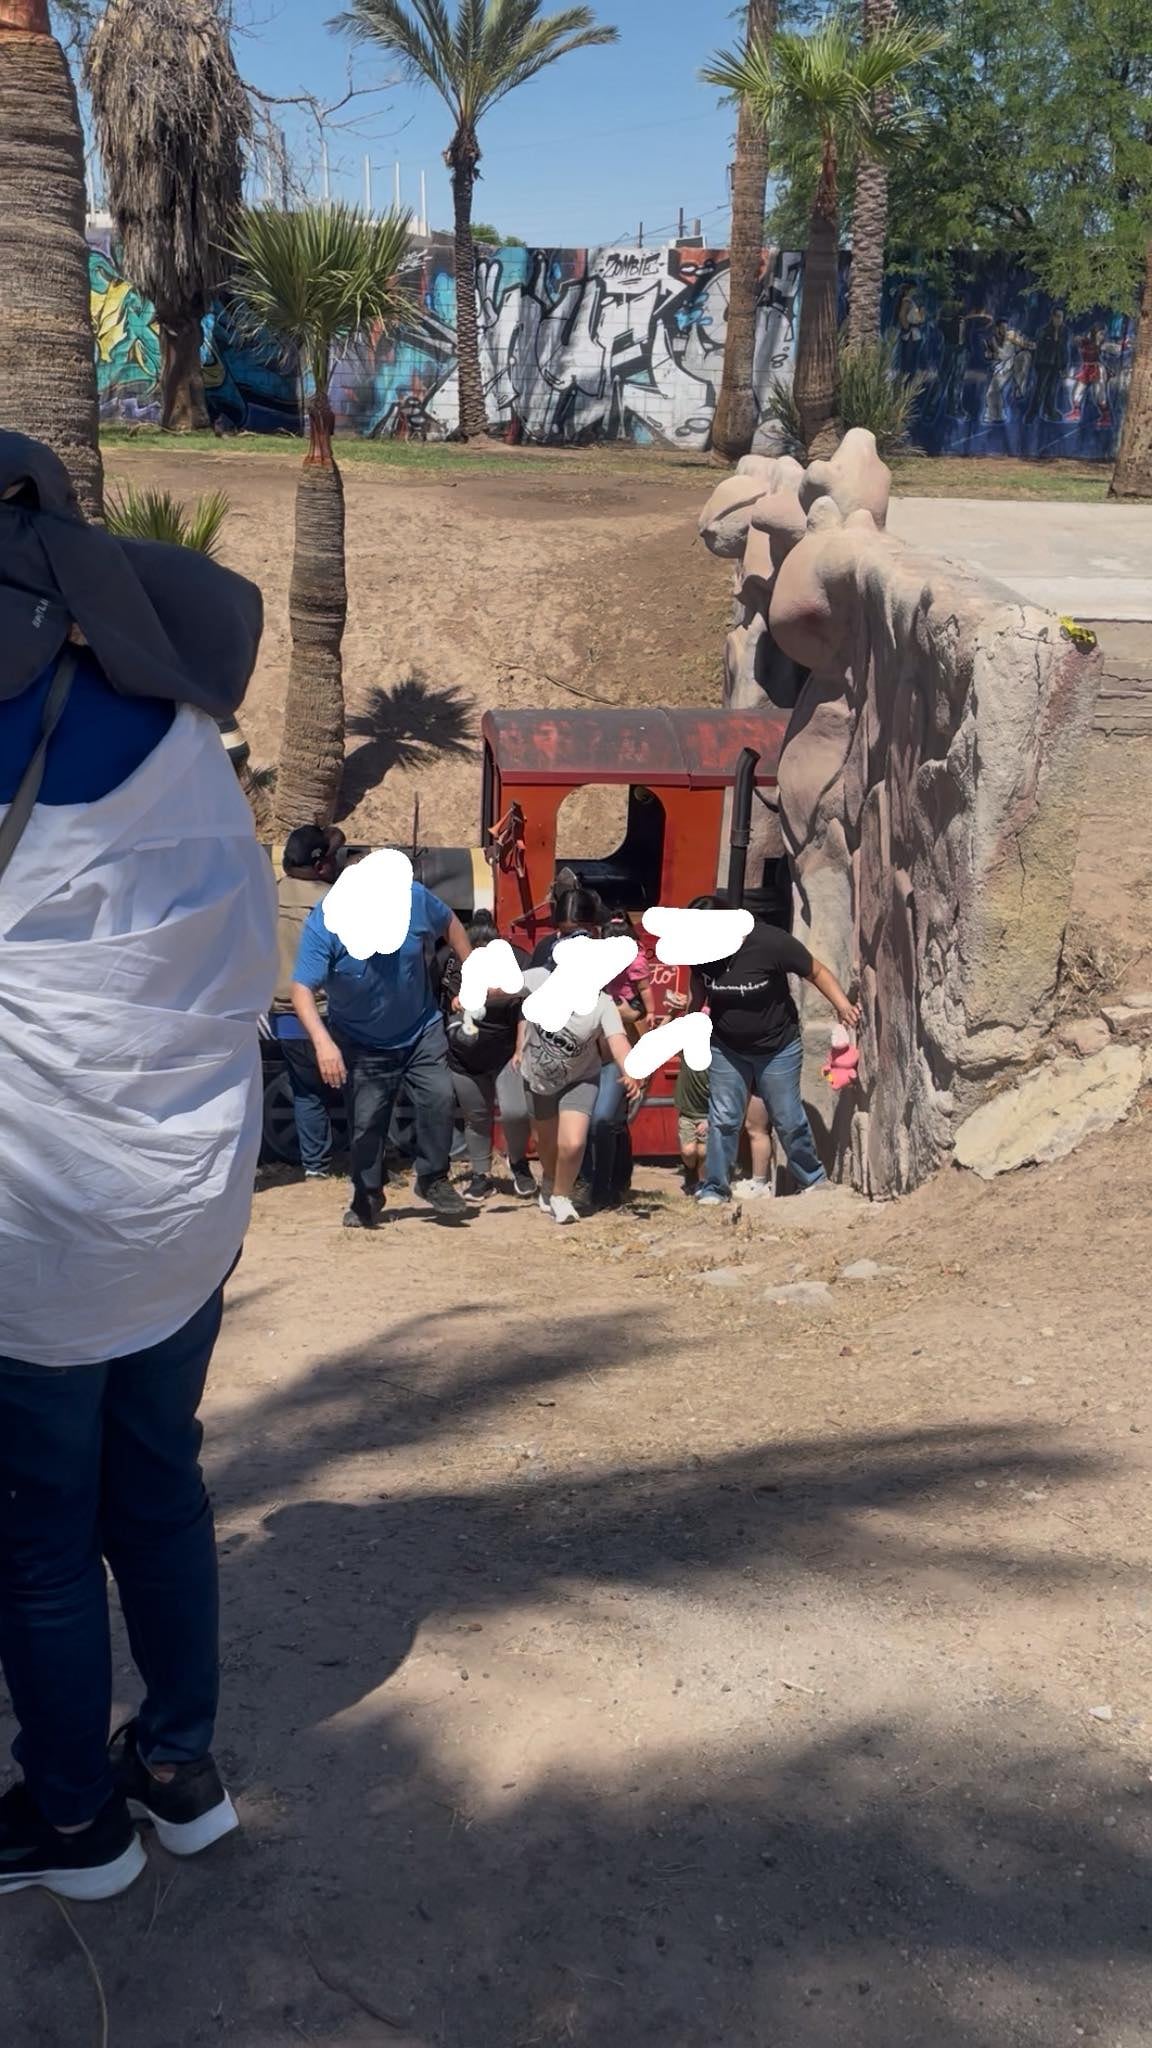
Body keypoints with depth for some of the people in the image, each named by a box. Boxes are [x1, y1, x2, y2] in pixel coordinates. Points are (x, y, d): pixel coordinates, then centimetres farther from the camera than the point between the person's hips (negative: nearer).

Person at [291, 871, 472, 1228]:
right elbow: (302, 988, -30)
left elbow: (450, 923, 5)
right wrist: (323, 1041, -44)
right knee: (366, 1120, -1)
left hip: (421, 1030, 2)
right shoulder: (323, 925, -25)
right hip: (362, 1043, -2)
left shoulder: (414, 898, -17)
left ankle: (433, 1179, 7)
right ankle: (367, 1198, 19)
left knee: (439, 1096, -13)